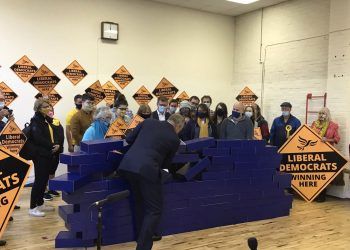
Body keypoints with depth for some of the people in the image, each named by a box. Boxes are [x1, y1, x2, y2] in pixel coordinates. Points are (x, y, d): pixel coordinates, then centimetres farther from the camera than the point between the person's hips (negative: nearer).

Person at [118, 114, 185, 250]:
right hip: (147, 170, -6)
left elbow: (129, 139, 20)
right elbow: (166, 163, 17)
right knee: (155, 210, 8)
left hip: (127, 166, 6)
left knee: (139, 203, 25)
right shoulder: (174, 139, 7)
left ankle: (141, 236, 40)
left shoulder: (148, 122, 15)